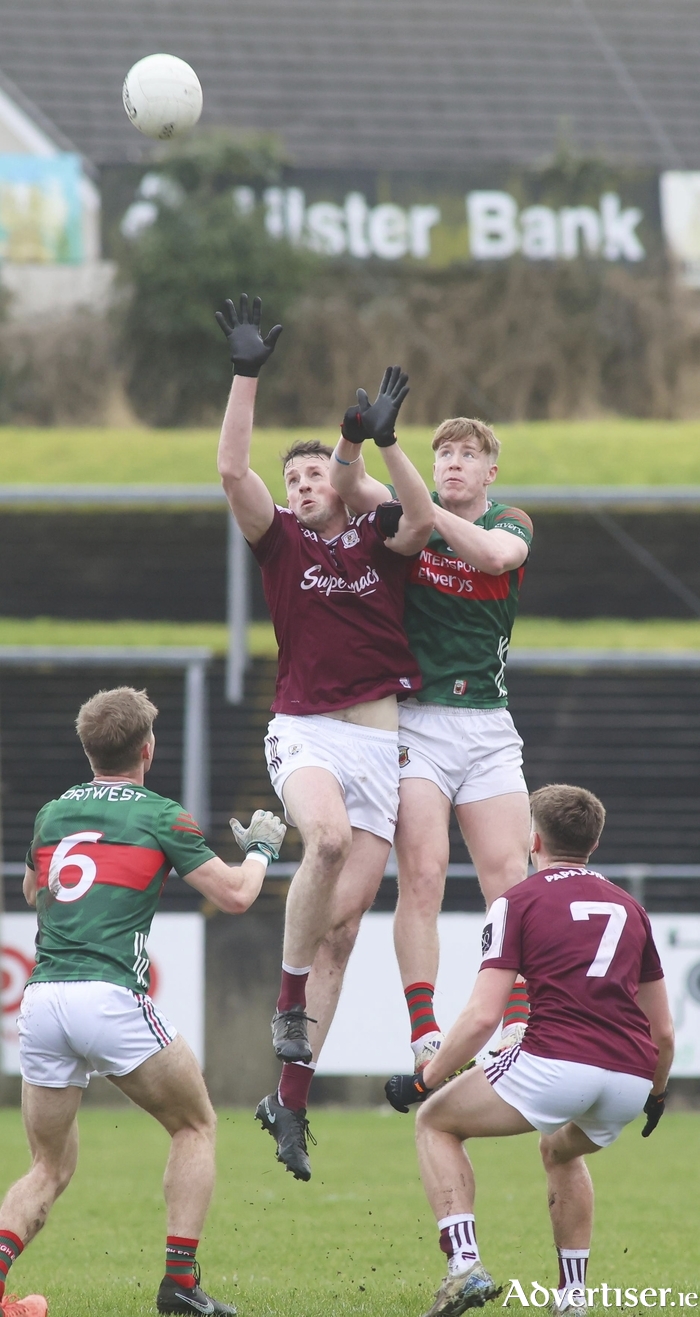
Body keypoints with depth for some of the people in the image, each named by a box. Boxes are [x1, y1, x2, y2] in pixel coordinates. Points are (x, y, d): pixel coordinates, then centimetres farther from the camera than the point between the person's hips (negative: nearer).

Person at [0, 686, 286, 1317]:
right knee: (196, 1126, 16)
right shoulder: (161, 815, 2)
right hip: (110, 998, -5)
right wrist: (262, 846, 24)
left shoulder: (52, 814, 17)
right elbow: (235, 894, 5)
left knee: (51, 1169, 15)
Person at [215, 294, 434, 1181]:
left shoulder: (380, 541, 7)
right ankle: (290, 1005, -23)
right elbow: (232, 471, -9)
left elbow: (423, 518, -15)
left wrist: (385, 439, -25)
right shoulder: (282, 543, 6)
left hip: (380, 742, 2)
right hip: (305, 732, -2)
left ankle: (290, 1100, 5)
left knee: (343, 929, 0)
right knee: (329, 836, -36)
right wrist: (246, 375, -14)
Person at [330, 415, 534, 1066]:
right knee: (422, 874, -11)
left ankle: (519, 1027, -5)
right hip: (414, 719, -2)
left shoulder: (511, 523, 6)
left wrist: (423, 507, -27)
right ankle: (423, 1034, -13)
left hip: (488, 724, 2)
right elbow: (349, 485, -13)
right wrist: (354, 436, -33)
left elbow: (495, 554, -18)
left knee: (509, 876, -5)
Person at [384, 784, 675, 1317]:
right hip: (630, 1081, 5)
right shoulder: (628, 907, 23)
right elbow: (663, 1032, 25)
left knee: (437, 1124, 18)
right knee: (562, 1151, 38)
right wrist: (656, 1094, 43)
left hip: (555, 1062, -5)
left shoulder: (519, 901, 9)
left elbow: (483, 1017, -2)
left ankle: (465, 1265, -1)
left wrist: (423, 1082, 9)